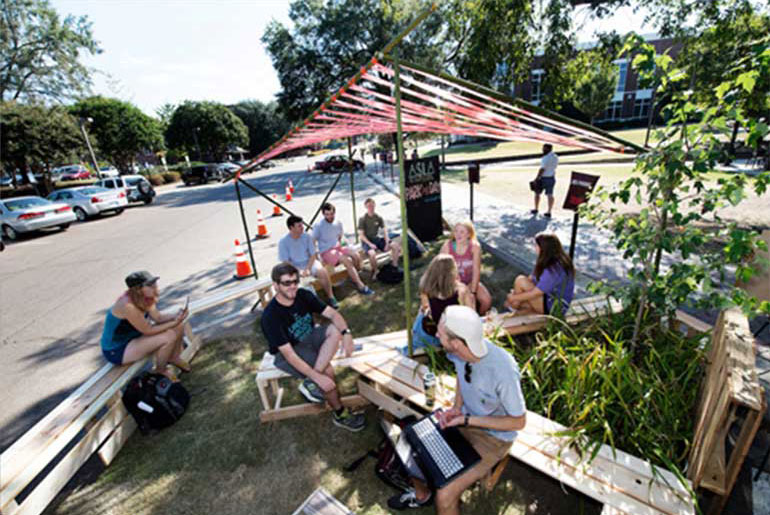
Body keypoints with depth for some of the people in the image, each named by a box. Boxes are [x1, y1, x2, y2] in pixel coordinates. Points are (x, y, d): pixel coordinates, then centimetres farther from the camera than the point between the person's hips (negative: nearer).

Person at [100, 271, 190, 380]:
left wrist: (176, 316, -18)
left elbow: (158, 317, -2)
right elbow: (148, 330, -26)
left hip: (133, 336, 8)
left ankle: (174, 358, 24)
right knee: (169, 336, -25)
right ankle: (160, 371, 2)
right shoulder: (128, 306, -33)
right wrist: (174, 323, -26)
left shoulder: (145, 296, -9)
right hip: (116, 351, -8)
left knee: (178, 327, 0)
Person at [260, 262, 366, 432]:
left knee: (336, 330, -21)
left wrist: (346, 333, -34)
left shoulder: (303, 295, -14)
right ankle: (340, 414, 2)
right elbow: (289, 354, -29)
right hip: (286, 354, -5)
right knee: (327, 370, -23)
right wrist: (318, 377, -33)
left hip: (309, 338, 6)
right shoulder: (270, 316, -28)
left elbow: (333, 314, -14)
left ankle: (310, 384, -20)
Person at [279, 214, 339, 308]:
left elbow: (313, 255, -1)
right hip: (294, 267, -1)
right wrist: (299, 271, -23)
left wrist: (308, 269, -17)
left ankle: (331, 297, -12)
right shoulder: (283, 242, -10)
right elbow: (285, 262, -9)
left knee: (323, 272, -26)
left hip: (309, 262, 2)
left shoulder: (307, 236, -4)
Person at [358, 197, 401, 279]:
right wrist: (370, 244, -23)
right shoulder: (362, 219, -8)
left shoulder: (378, 218, 4)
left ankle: (395, 266, 0)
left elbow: (385, 231, 2)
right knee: (372, 253, -37)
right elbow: (361, 235, -11)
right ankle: (374, 272, -11)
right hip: (366, 241, -5)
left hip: (377, 239, 5)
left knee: (395, 245, -15)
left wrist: (387, 243, -14)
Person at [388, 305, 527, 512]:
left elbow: (519, 422, -19)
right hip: (465, 416, 6)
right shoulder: (460, 350, -19)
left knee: (445, 496, -16)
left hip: (493, 436, -5)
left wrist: (466, 420, -22)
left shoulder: (503, 371, -37)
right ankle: (421, 494, 37)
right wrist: (456, 407, -6)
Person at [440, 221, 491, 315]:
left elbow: (476, 270, -15)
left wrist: (473, 292, -18)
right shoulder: (447, 246, -17)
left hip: (470, 281, 1)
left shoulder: (475, 246, -16)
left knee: (487, 300, -20)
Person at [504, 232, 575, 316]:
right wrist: (516, 292, -1)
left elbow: (534, 294, -25)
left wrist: (514, 297, -11)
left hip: (554, 308, -9)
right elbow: (532, 278, 6)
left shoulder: (553, 270, -30)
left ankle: (515, 308, 7)